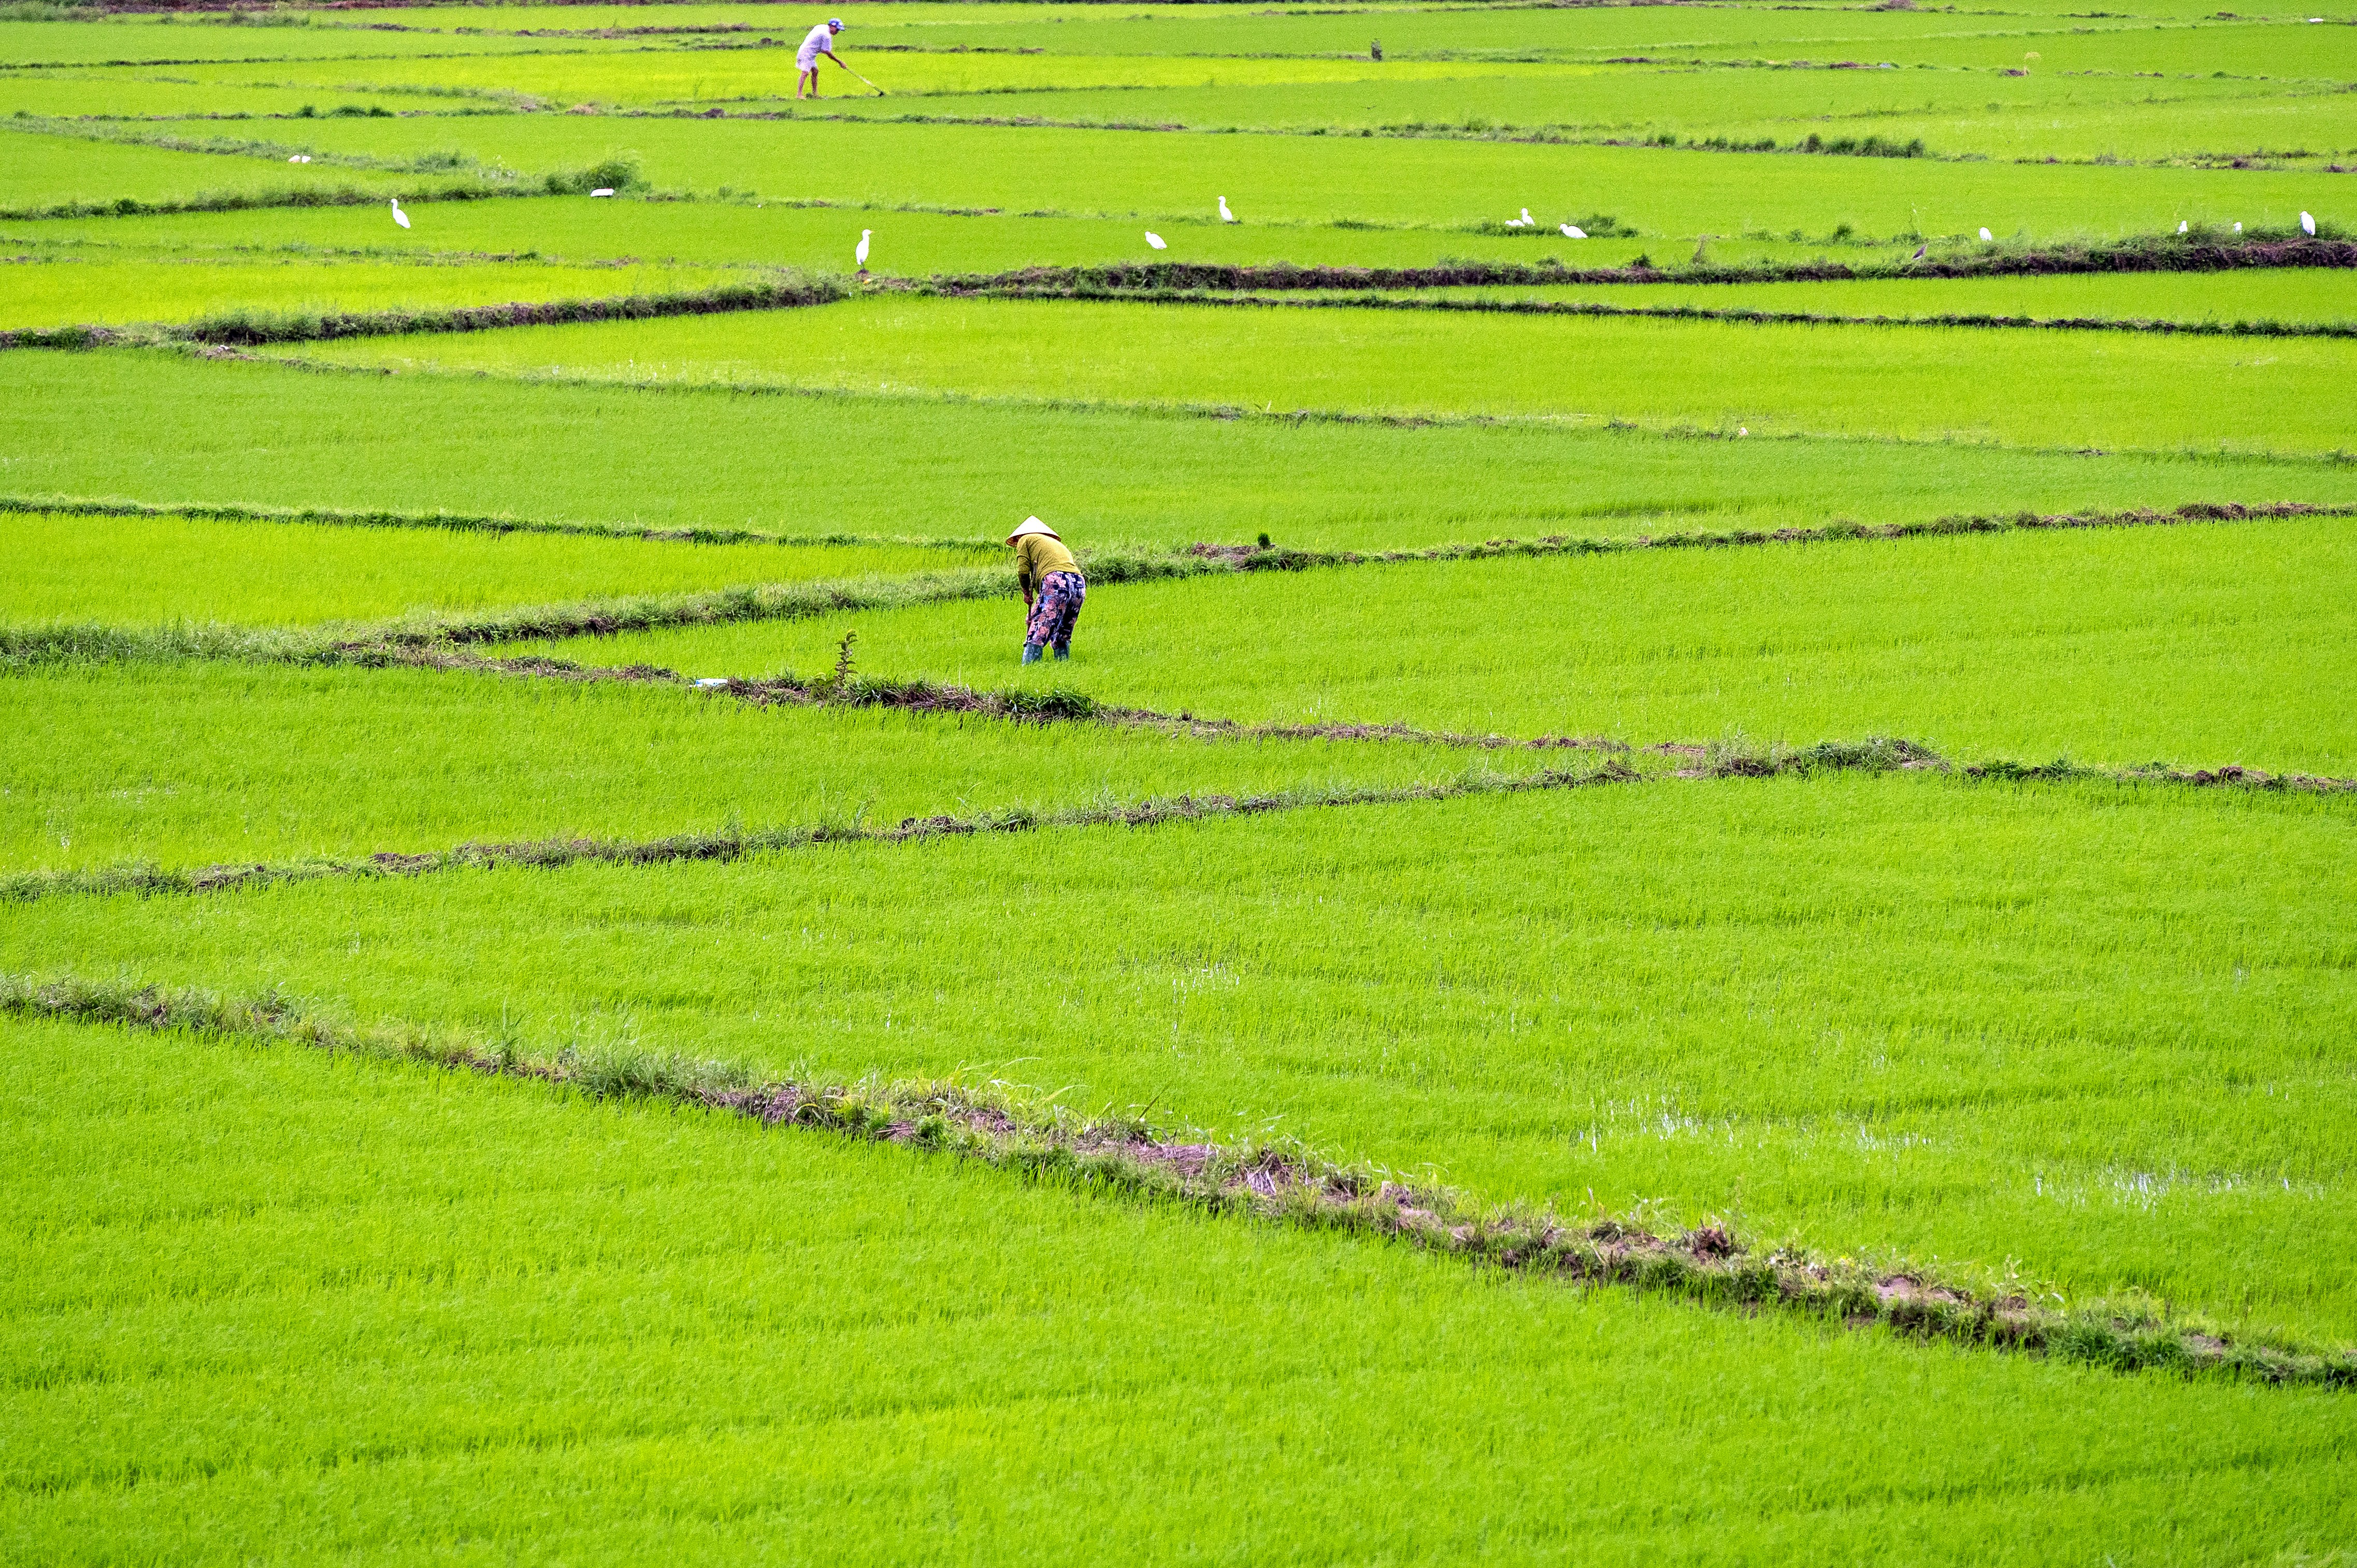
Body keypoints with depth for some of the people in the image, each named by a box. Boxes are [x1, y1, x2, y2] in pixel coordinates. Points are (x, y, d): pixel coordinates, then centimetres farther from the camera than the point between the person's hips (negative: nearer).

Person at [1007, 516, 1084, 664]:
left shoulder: (1026, 540, 19)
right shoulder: (1058, 544, 39)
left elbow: (1023, 571, 7)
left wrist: (1027, 593, 24)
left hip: (1055, 581, -7)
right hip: (1079, 584, 7)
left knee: (1037, 634, -10)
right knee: (1063, 636, 18)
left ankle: (1028, 666, -19)